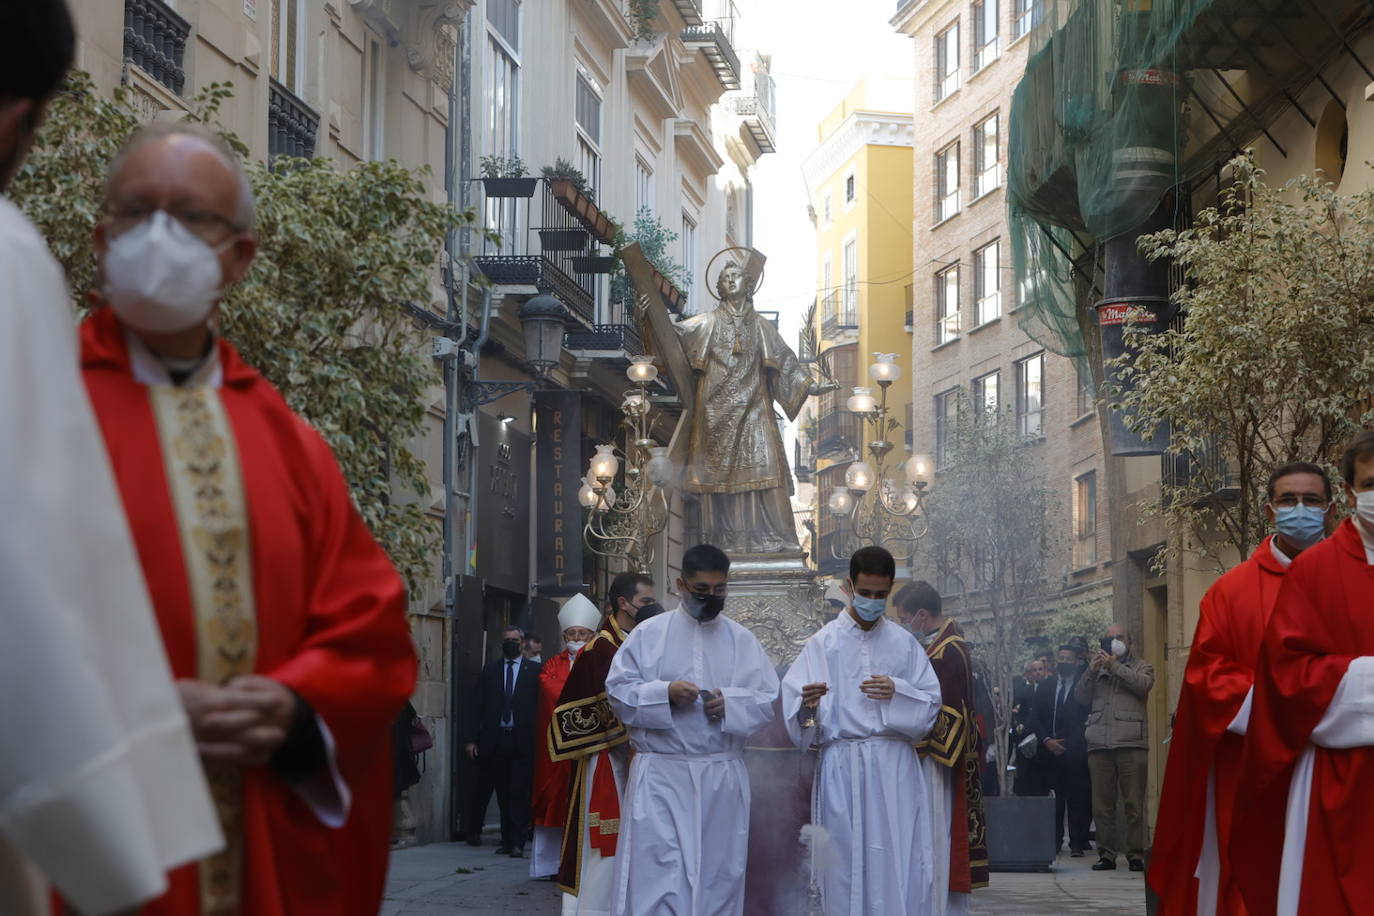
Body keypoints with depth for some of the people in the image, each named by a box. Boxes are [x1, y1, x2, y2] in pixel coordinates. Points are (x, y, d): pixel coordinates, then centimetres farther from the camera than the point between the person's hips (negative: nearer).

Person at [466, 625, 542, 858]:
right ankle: (508, 840, 13)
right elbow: (477, 706, 8)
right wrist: (472, 738, 1)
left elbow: (541, 704, -1)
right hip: (496, 740, 2)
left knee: (520, 792, -5)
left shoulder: (534, 670, 4)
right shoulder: (490, 670, 11)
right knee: (503, 793, 6)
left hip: (523, 740, -2)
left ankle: (517, 842, -3)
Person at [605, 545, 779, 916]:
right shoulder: (648, 634, 2)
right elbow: (618, 691, 0)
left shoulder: (743, 640, 8)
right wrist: (664, 693, -17)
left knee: (718, 873, 6)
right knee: (657, 873, -8)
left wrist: (731, 703, -13)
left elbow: (768, 699, 6)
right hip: (661, 775, -2)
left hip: (721, 777, 3)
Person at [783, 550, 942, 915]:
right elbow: (793, 706, -3)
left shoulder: (903, 643, 12)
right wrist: (807, 704, -25)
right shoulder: (824, 643, 4)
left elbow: (931, 704, 9)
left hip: (895, 767, 2)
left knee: (900, 863, -3)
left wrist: (898, 692, -10)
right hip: (843, 767, -2)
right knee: (847, 860, -2)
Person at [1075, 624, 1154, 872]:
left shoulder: (1140, 667, 15)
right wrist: (1091, 671, -1)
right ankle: (1106, 853, 5)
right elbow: (1080, 697, 12)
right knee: (1102, 804, 1)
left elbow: (1143, 684, -7)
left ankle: (1136, 854, -3)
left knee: (1134, 803, -6)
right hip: (1099, 744, 3)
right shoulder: (1098, 669, 25)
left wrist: (1115, 666, -8)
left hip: (1131, 743, -3)